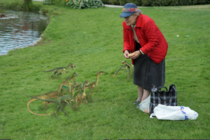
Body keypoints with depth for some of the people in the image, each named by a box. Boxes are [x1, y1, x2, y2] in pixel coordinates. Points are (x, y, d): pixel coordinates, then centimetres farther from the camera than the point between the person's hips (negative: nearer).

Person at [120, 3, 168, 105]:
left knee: (149, 74, -7)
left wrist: (140, 52, -32)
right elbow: (126, 40, 1)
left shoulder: (147, 22, -32)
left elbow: (154, 42, -28)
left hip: (154, 49, -7)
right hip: (140, 49, 7)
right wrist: (126, 50, -19)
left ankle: (144, 101, 0)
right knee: (138, 71, 9)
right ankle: (139, 97, 22)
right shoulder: (125, 24, -10)